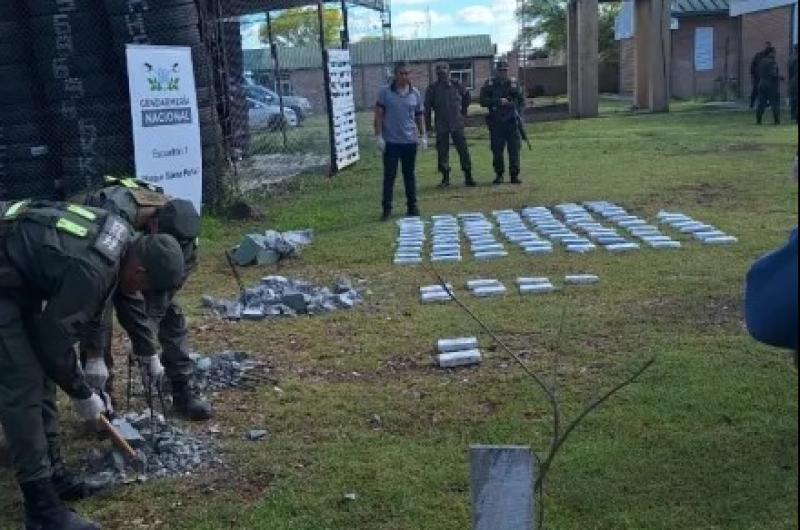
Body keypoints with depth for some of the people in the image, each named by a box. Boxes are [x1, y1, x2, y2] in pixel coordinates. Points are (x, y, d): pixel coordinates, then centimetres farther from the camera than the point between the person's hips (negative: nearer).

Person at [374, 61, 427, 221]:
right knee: (389, 176, 0)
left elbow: (420, 116, 11)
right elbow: (379, 114, -1)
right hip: (391, 141, -2)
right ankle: (387, 209, 6)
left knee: (409, 175, 10)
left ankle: (412, 206, 19)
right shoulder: (385, 92, -1)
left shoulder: (415, 93, 6)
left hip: (410, 141, 2)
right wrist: (378, 136, -8)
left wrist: (423, 136, 5)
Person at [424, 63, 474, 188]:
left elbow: (466, 96, 20)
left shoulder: (456, 85, 2)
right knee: (442, 152, 2)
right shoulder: (432, 89, 0)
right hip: (441, 125, 0)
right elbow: (427, 108, 4)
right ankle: (445, 178, 11)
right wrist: (428, 124, 2)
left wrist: (463, 110, 15)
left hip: (457, 124, 0)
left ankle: (468, 176, 3)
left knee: (463, 149, -3)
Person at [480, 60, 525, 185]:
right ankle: (499, 175, 14)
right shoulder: (490, 84, 3)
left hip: (511, 121, 1)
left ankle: (514, 175, 4)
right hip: (496, 122, -1)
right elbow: (483, 101, -6)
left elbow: (522, 100, 15)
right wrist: (498, 101, -15)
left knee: (514, 149, -3)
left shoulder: (514, 84, 9)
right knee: (497, 150, 2)